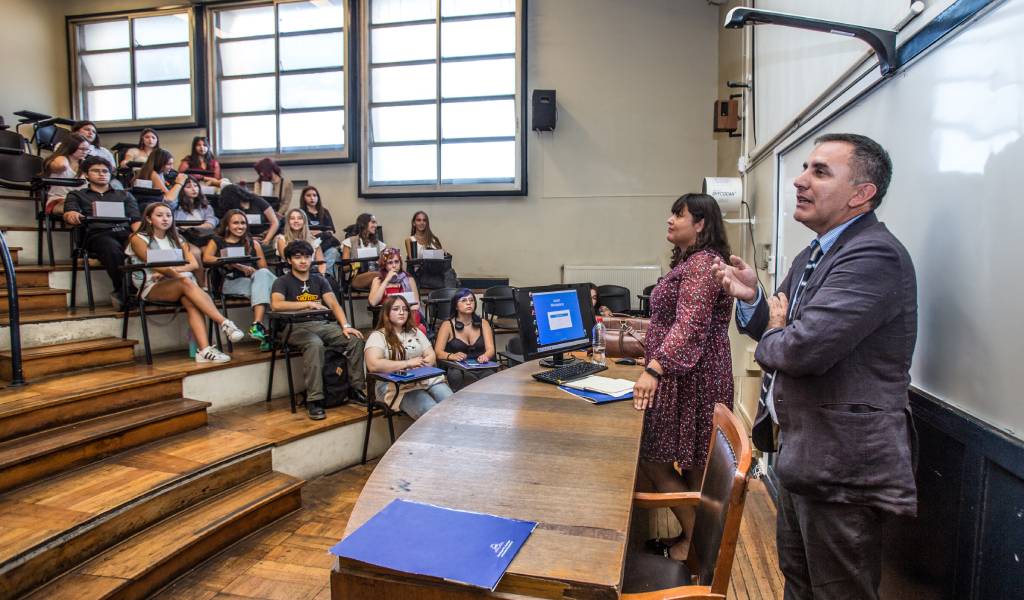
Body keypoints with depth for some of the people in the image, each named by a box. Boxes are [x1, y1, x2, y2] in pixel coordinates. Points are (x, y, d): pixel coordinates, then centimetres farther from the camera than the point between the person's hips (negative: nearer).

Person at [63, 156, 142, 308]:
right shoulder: (77, 195, 28)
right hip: (98, 234, -1)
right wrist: (72, 216, -19)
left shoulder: (125, 195, 31)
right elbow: (68, 214, 8)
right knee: (113, 248, -40)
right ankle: (125, 293, -35)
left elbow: (136, 219, 17)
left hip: (126, 232, 1)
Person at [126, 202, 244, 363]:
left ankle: (205, 350, -49)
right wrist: (180, 276, -20)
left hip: (177, 287, 3)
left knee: (191, 301, -33)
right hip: (152, 288, -3)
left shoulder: (177, 239, 21)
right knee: (186, 283, -35)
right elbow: (155, 265, -8)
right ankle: (224, 323, -45)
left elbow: (194, 264, 6)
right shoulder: (139, 239, 8)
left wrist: (171, 270, -11)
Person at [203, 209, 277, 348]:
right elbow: (206, 258, -2)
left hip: (253, 281, 3)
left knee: (263, 274, -34)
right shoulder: (217, 242, 21)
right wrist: (239, 266, -13)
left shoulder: (253, 244, 28)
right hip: (229, 283, -3)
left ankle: (257, 325, -44)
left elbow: (264, 268, 16)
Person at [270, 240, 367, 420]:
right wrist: (309, 304, -12)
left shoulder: (319, 280, 19)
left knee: (355, 339, -18)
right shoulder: (283, 282, 6)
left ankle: (356, 388, -6)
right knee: (315, 344, -37)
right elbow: (276, 304, -15)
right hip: (297, 327, -4)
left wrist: (345, 326, -11)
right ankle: (314, 399, -33)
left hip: (323, 324, 5)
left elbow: (334, 304, 7)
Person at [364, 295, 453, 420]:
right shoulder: (378, 336, 1)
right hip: (397, 387, -5)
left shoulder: (416, 332, 19)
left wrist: (418, 365, -9)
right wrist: (408, 363, -13)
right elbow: (373, 365, -16)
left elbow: (432, 357, 14)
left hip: (428, 379, 5)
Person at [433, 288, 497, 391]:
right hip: (458, 371, -1)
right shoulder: (447, 325, 7)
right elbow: (438, 352, -2)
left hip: (482, 368, 1)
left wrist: (485, 356, -23)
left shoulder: (483, 323, 14)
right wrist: (452, 356, -25)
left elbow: (490, 349, 2)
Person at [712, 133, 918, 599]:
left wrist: (770, 337, -10)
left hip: (842, 465, -9)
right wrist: (751, 299, -6)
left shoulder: (874, 255, -22)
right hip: (803, 453, 10)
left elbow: (806, 346, -33)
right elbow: (779, 327, 14)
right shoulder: (815, 254, 10)